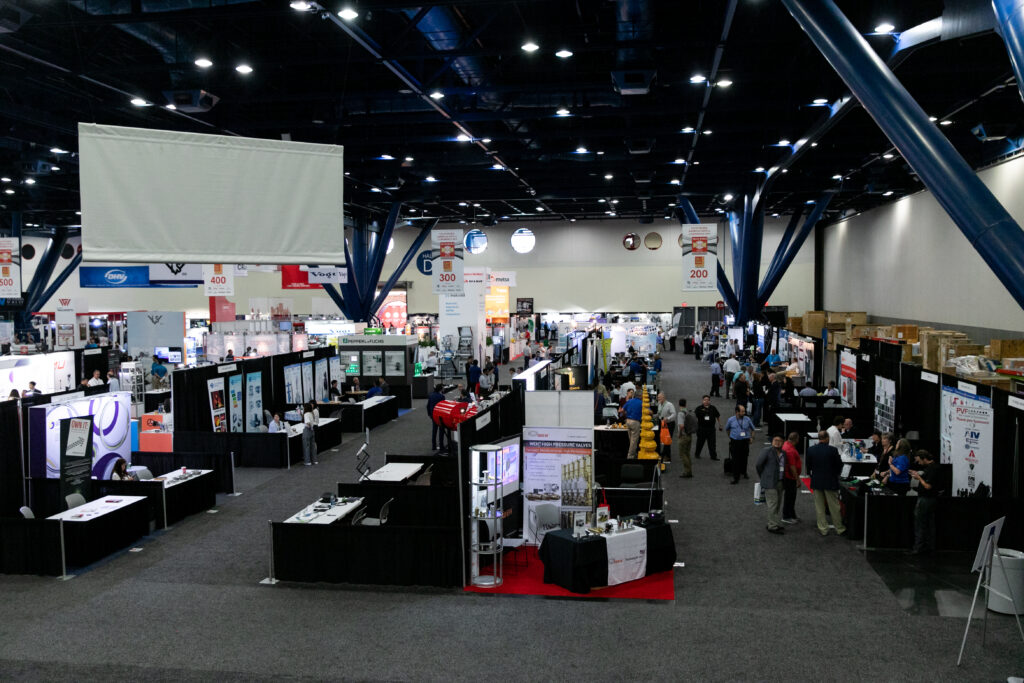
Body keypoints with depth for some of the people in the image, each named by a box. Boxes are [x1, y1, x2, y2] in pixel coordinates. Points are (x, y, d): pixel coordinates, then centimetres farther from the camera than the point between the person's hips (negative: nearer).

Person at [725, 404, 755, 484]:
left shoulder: (747, 419, 0)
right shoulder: (731, 420, -3)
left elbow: (752, 428, 17)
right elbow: (727, 429, 16)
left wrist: (751, 437, 9)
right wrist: (730, 437, 19)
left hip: (745, 441, 2)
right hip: (734, 442, -2)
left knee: (744, 458, 12)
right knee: (735, 460, -4)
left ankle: (743, 473, 37)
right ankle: (736, 478, -1)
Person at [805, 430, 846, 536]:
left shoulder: (810, 450, -7)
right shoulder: (833, 450, -15)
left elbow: (808, 466, 2)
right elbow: (839, 465, -6)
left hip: (816, 481, 2)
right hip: (830, 482, -2)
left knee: (819, 507, 11)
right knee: (834, 507, 9)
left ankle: (823, 529, 15)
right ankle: (840, 529, 19)